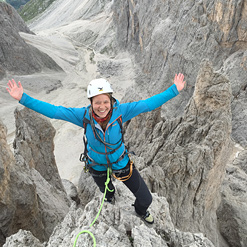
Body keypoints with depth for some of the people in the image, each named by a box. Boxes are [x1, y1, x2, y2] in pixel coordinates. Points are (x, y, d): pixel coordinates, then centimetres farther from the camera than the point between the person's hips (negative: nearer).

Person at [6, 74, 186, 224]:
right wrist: (23, 98, -28)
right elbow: (53, 111, -25)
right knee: (105, 189, 35)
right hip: (97, 165, 1)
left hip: (121, 162, 0)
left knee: (146, 198, 10)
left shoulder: (120, 111, -29)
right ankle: (110, 193, 78)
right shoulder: (84, 115, -28)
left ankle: (141, 211, 51)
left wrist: (174, 90, -26)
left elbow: (148, 104, -25)